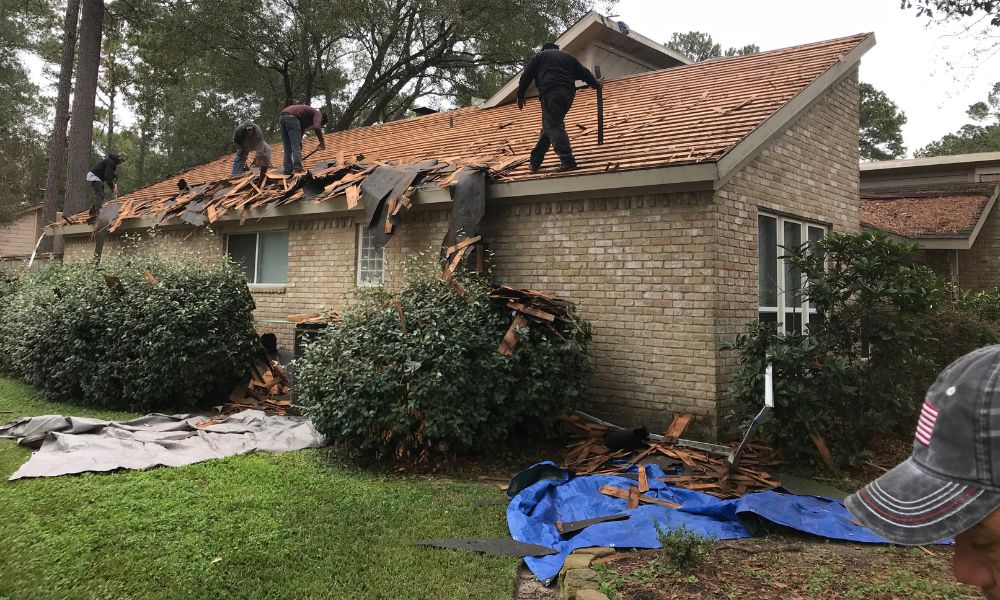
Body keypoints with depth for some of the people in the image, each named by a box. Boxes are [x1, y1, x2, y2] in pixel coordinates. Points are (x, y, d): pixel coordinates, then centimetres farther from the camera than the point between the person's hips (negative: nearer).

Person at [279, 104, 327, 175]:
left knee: (287, 148, 10)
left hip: (283, 116, 9)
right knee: (296, 146, -10)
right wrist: (322, 142, -6)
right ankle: (297, 167, -21)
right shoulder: (318, 114, 10)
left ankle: (288, 170, 7)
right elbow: (317, 127, -11)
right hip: (291, 116, -9)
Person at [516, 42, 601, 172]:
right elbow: (584, 72, 28)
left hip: (550, 93, -5)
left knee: (553, 126, -11)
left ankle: (567, 160, -23)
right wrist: (596, 84, 41)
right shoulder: (568, 56, 30)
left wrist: (520, 96, 16)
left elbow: (526, 76, 13)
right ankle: (536, 159, 8)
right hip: (568, 94, 5)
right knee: (551, 125, 11)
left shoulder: (539, 56, 21)